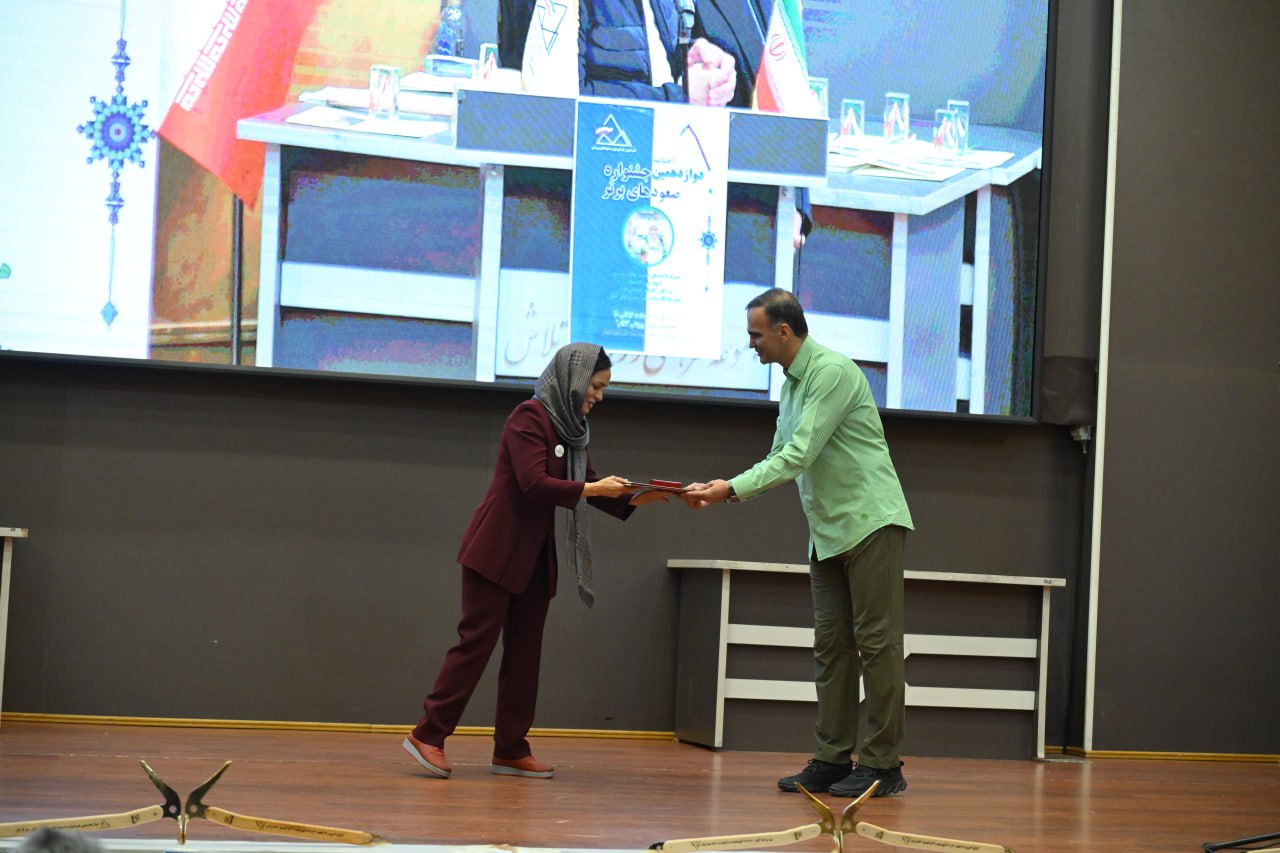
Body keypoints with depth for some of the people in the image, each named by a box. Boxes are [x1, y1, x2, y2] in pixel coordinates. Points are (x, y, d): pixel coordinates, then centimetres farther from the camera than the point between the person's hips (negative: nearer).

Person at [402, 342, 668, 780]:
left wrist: (634, 498, -2)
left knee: (525, 653, 6)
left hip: (535, 555, 8)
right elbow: (534, 484, -21)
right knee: (476, 641, -7)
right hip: (497, 550, -8)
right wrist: (593, 489, -20)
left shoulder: (570, 427, 13)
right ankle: (428, 735, -1)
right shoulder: (530, 417, -13)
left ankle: (511, 750, 9)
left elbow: (589, 487, 12)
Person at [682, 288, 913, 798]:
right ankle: (833, 759, 11)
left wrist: (733, 489, -19)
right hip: (828, 531, 9)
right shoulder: (792, 384, 16)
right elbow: (781, 460, 19)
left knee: (876, 641, -7)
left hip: (870, 522, -9)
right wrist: (719, 490, 8)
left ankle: (882, 764, -4)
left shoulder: (833, 372, -14)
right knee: (832, 645, 8)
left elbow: (800, 455, -20)